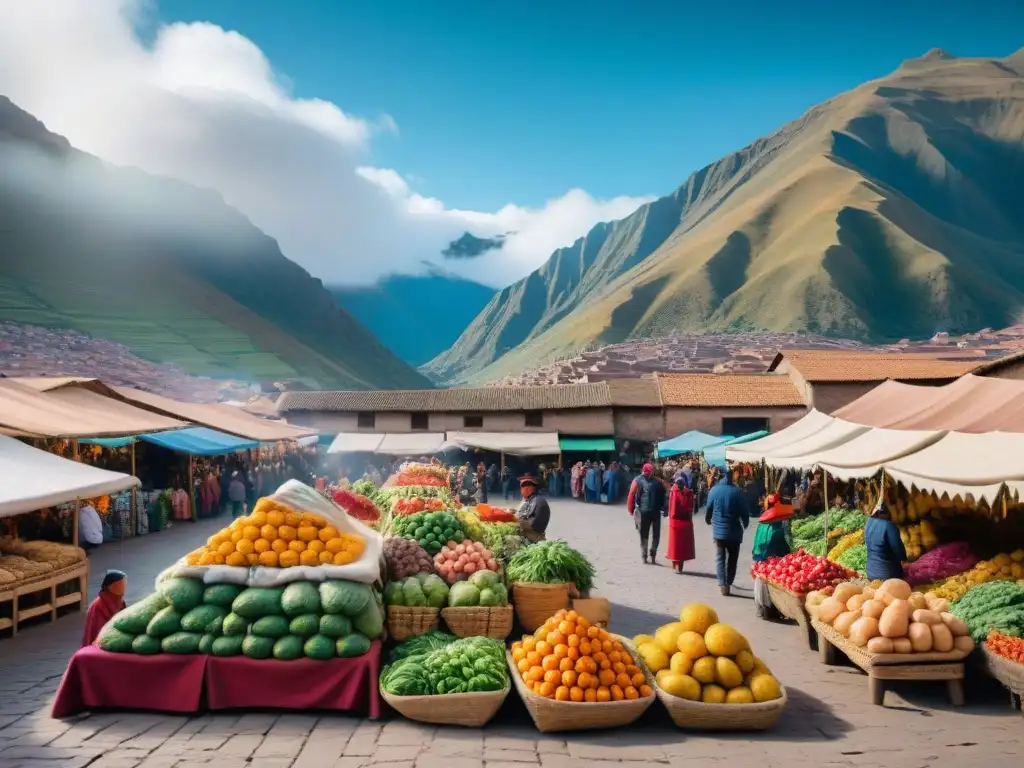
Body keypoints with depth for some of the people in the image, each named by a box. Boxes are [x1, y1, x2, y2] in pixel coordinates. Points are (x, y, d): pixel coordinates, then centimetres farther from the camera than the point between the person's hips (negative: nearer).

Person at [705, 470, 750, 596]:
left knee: (720, 558, 8)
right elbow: (744, 511, -5)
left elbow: (709, 508, 5)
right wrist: (745, 524, 16)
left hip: (718, 529, 1)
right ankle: (728, 583, 14)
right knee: (732, 558, 14)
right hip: (734, 530, -1)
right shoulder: (737, 492, -10)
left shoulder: (714, 490, -5)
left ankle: (723, 584, 0)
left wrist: (708, 520, 26)